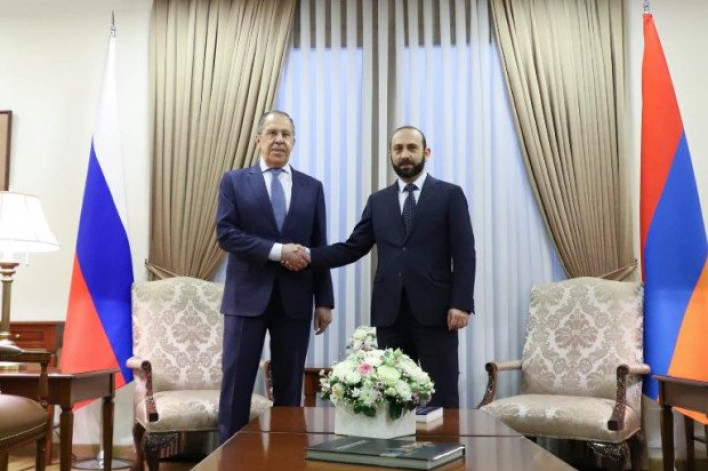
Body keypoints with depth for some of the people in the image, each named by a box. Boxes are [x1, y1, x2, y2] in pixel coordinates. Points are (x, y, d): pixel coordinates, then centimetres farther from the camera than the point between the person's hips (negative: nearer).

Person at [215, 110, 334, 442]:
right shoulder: (235, 181, 5)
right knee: (237, 381, 2)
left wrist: (324, 301, 3)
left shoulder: (312, 187, 10)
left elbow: (320, 248, 8)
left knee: (290, 384, 9)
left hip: (295, 299, 2)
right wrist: (277, 251, -16)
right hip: (248, 295, -2)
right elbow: (225, 234, -7)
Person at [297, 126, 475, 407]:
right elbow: (353, 247, 7)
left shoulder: (450, 195, 4)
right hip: (390, 312, 3)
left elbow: (464, 254, -2)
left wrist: (461, 304, -12)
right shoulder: (378, 201, 14)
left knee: (442, 395, 3)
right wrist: (309, 256, -7)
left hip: (435, 310, -3)